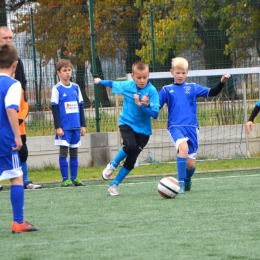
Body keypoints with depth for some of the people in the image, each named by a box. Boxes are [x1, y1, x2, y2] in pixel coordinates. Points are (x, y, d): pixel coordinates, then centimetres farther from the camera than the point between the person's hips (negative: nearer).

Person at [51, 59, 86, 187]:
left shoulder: (76, 88, 10)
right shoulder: (57, 89, -4)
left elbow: (81, 107, 14)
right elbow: (55, 108, -6)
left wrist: (83, 125, 11)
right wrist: (58, 127, -11)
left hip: (76, 126, 5)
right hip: (64, 127, -5)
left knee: (74, 152, 8)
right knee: (63, 152, -3)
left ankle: (74, 178, 13)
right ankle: (65, 179, 0)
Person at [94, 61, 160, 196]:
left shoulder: (152, 91, -14)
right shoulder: (127, 86, -5)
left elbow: (155, 114, -19)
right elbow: (112, 84, 17)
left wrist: (141, 105, -31)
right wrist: (100, 81, 33)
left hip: (142, 129, 0)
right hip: (126, 123, 0)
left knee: (131, 160, -3)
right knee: (130, 145, -29)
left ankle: (114, 185, 15)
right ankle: (112, 165, -2)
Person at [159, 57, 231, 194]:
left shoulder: (193, 88, 12)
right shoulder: (166, 90, 9)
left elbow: (211, 92, 7)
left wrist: (222, 82, -8)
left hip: (192, 127, 2)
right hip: (175, 127, -2)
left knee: (190, 164, 1)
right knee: (183, 146, -34)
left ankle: (187, 180, 37)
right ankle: (180, 183, -28)